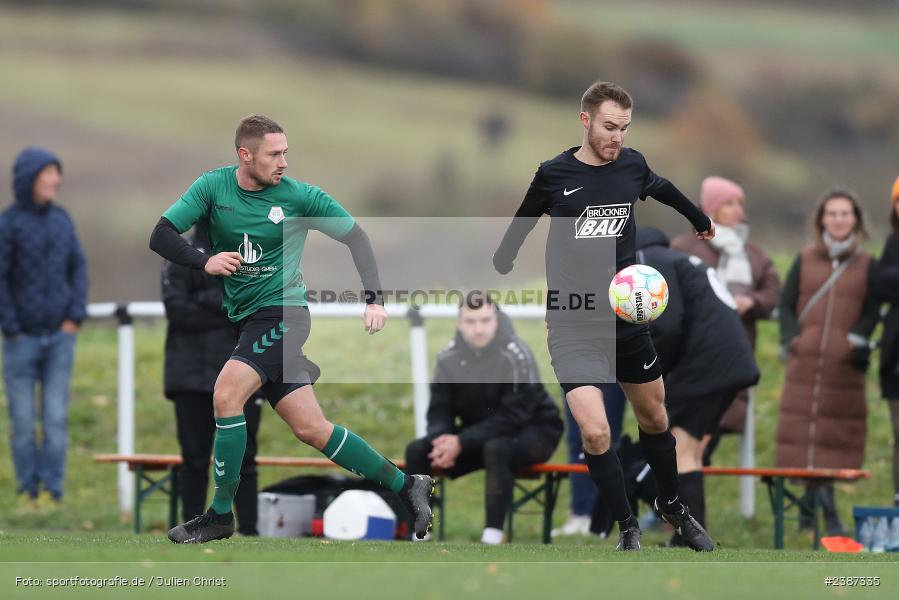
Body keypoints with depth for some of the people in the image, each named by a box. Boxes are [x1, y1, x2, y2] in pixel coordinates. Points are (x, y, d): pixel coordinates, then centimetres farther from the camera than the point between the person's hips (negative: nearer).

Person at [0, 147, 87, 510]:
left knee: (56, 418, -1)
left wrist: (76, 316, 1)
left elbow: (78, 267, 11)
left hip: (59, 334, 3)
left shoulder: (62, 219, 7)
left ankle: (51, 489, 4)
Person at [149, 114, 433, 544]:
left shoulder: (300, 196, -5)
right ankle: (406, 486, 14)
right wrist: (204, 261, -21)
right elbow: (161, 236, -3)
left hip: (281, 312, -4)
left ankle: (220, 515, -14)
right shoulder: (213, 186, 1)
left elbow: (355, 237, 4)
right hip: (245, 319, 4)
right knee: (311, 429, 3)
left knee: (226, 393, -25)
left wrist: (374, 299, -7)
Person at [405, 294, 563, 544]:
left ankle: (492, 536, -39)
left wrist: (462, 442, -30)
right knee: (417, 450, -13)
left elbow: (513, 416, -25)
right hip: (480, 429, 6)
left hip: (534, 430, -6)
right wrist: (440, 439, -24)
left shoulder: (515, 356, -22)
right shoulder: (449, 359, -5)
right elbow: (439, 410, -1)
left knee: (496, 448, -39)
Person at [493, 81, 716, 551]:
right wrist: (496, 276, 17)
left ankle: (672, 506, 41)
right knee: (595, 432, -17)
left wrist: (701, 221, 37)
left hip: (628, 318, 4)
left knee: (654, 417, 16)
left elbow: (664, 190, 22)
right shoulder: (554, 175, -9)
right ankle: (628, 528, 1)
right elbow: (520, 228, 9)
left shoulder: (632, 164, -1)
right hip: (572, 325, -4)